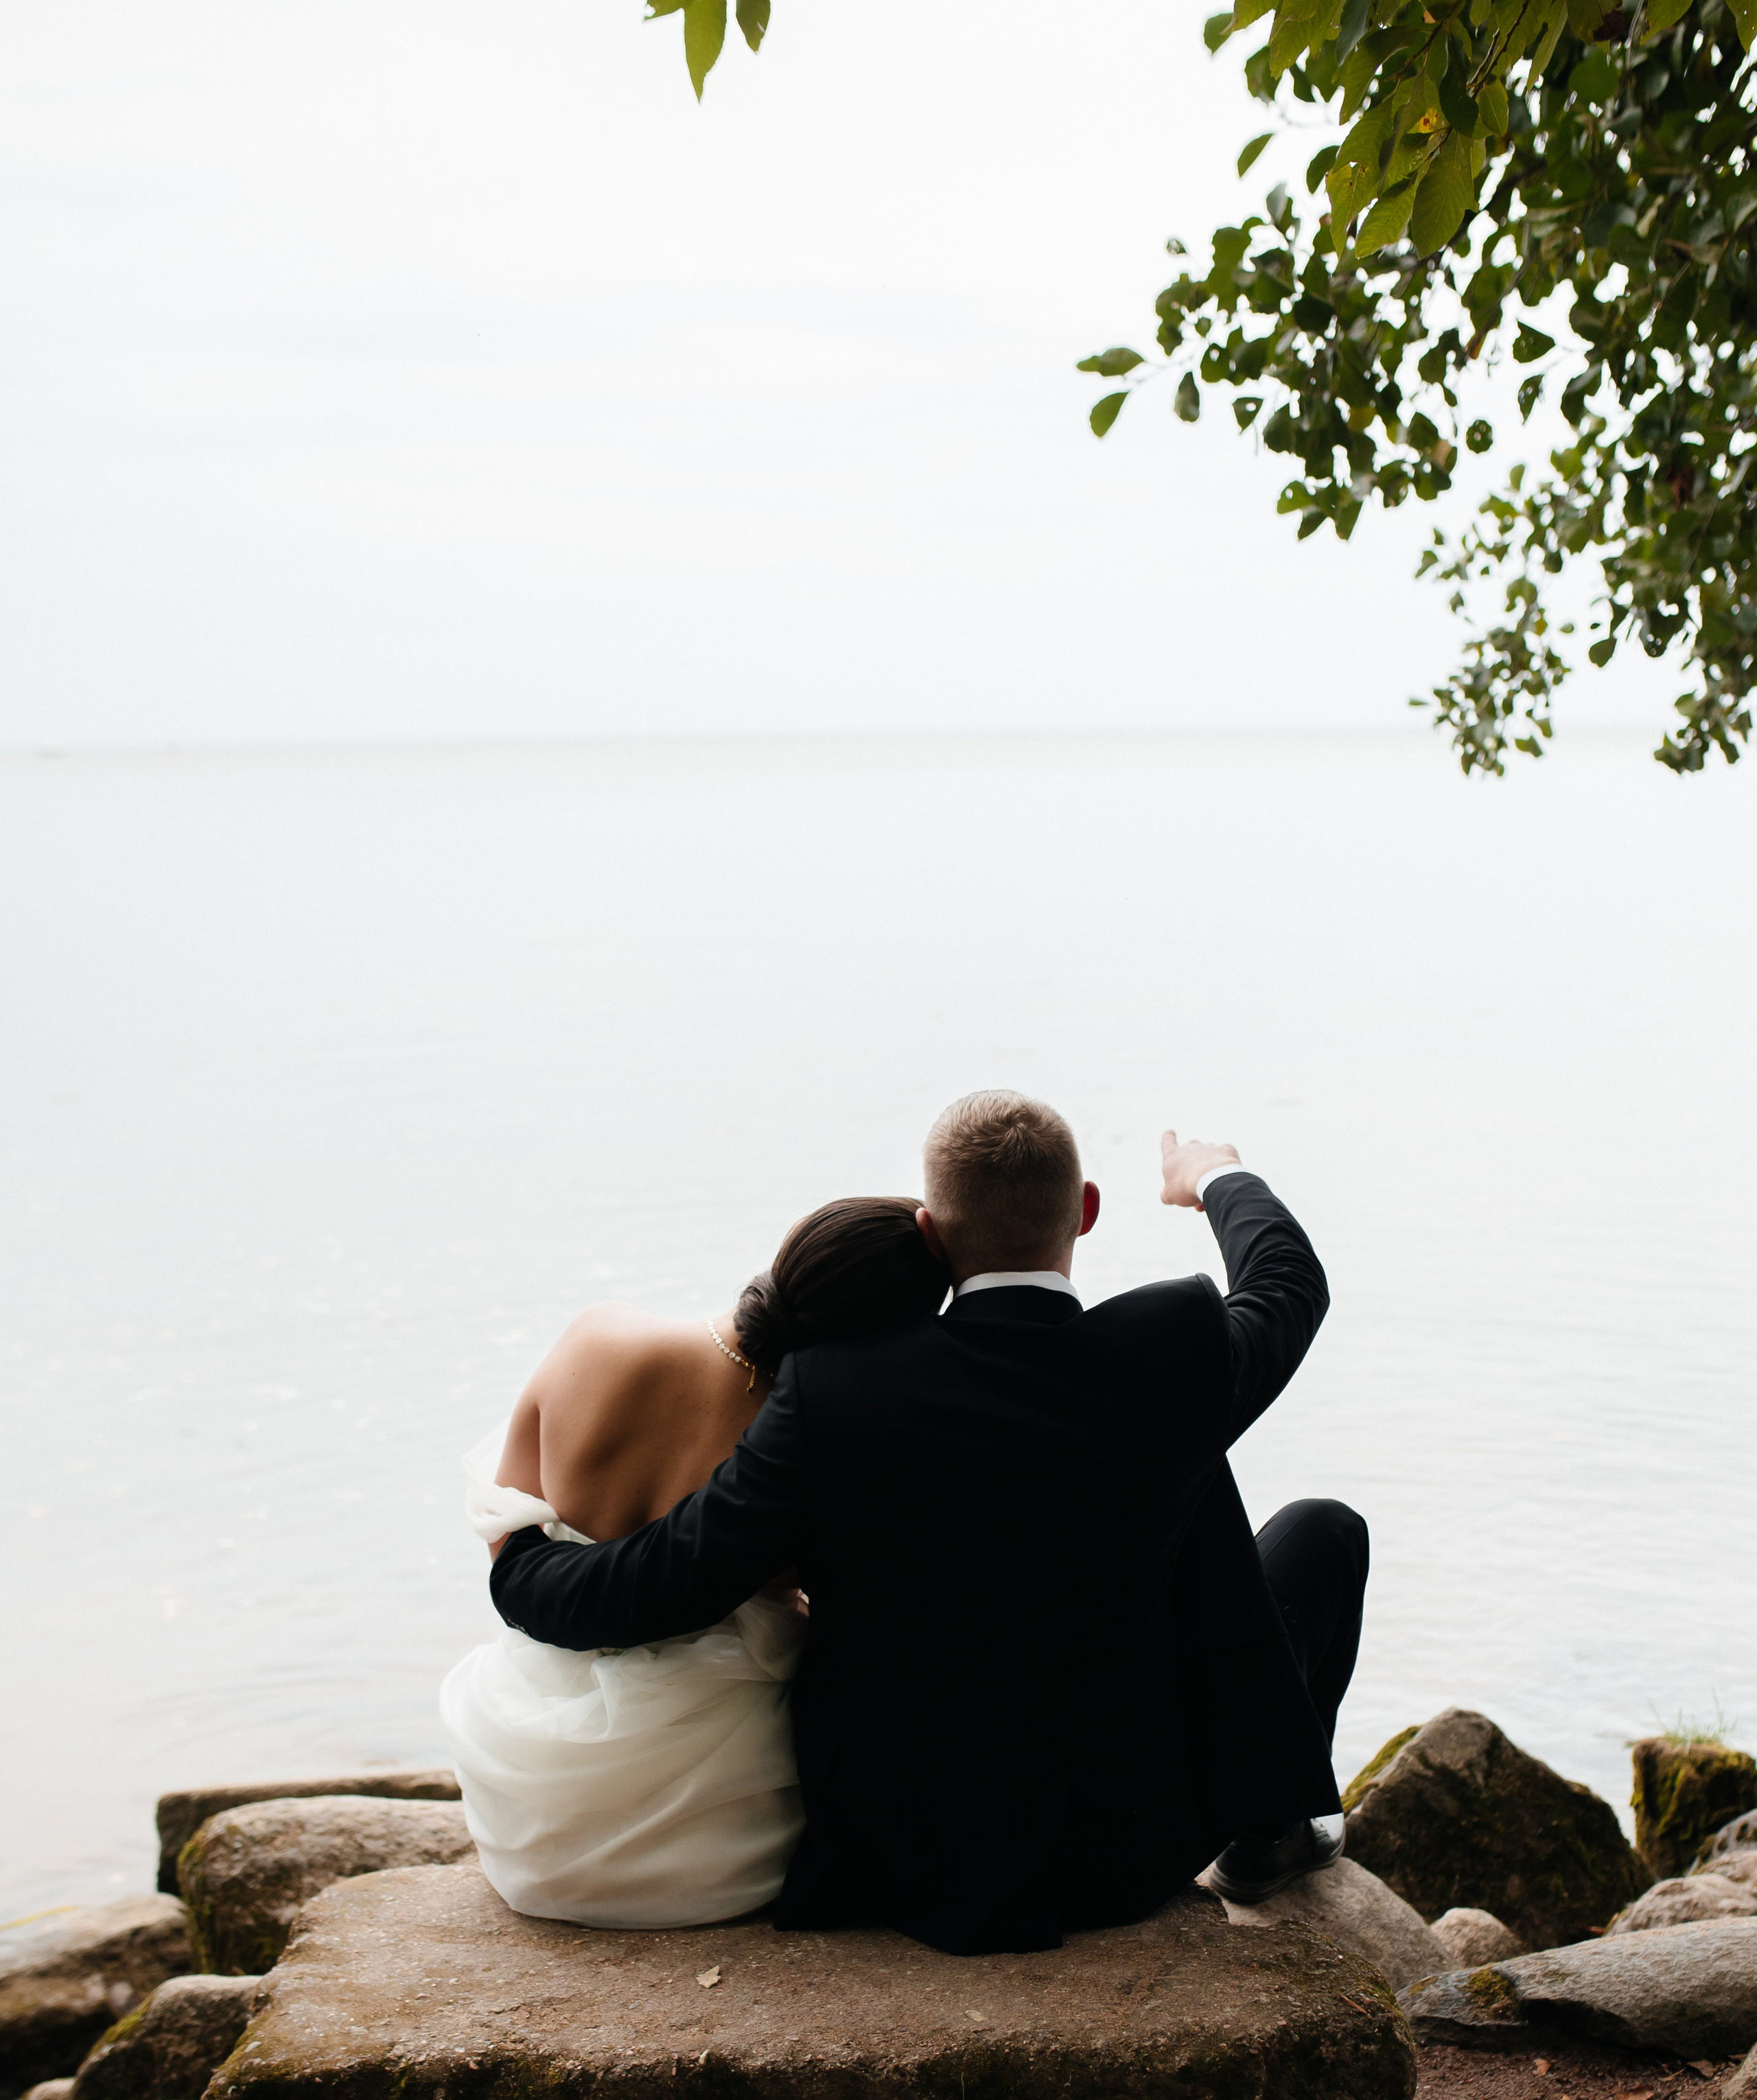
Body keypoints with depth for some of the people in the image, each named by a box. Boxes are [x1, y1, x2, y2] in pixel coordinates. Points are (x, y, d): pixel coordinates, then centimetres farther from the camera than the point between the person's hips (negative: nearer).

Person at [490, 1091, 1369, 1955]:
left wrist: (514, 1557, 5)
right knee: (1321, 1531, 18)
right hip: (1127, 1853, -1)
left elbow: (656, 1586, -17)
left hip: (906, 1864, 1)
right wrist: (1218, 1180, 27)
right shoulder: (1174, 1351, -19)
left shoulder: (836, 1388, -21)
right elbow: (1290, 1282, 5)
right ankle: (1264, 1831, 36)